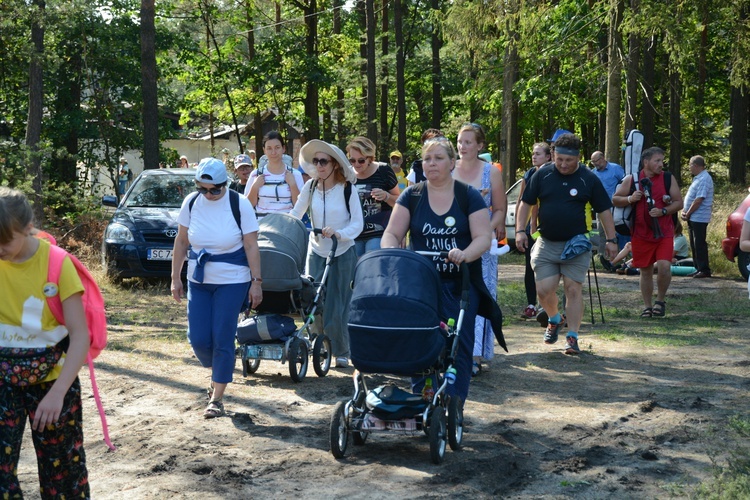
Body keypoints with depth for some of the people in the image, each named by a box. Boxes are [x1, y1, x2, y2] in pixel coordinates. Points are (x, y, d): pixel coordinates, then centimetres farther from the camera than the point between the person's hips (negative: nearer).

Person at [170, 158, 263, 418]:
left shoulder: (240, 205, -11)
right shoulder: (191, 202, -2)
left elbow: (251, 246, -8)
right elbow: (181, 242, 6)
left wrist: (256, 282, -11)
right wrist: (176, 277, 5)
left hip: (232, 281, -3)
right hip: (198, 280, 4)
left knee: (223, 339, -3)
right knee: (198, 339, 1)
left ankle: (216, 398, 8)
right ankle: (218, 373, 33)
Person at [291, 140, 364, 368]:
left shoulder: (347, 189, -11)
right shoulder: (311, 186, -1)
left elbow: (358, 223, -11)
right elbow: (295, 214, 9)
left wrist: (338, 233, -26)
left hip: (343, 253, -3)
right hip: (316, 251, 3)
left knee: (339, 306, 0)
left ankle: (341, 352, 14)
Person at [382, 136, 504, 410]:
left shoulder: (469, 196, 1)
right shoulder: (411, 196, 6)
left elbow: (483, 238, -6)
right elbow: (392, 234, 2)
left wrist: (465, 254, -27)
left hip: (460, 285, -1)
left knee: (459, 343, -4)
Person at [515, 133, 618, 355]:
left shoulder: (589, 179, -1)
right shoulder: (542, 175, 1)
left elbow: (604, 210, 5)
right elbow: (526, 203, 7)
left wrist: (611, 239, 1)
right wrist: (520, 231, -3)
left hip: (575, 244, -1)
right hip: (546, 244, 1)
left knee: (573, 290, -4)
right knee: (544, 290, -3)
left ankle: (572, 337, 5)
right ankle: (554, 319, 27)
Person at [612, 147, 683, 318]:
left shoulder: (668, 178, 2)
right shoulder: (631, 179, 0)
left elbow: (678, 202, 4)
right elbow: (615, 199, 6)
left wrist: (663, 211, -13)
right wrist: (630, 199, -14)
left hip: (664, 232, 0)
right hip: (641, 233, 1)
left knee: (664, 266, -16)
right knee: (646, 271, 8)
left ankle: (660, 300, 8)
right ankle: (647, 306, 21)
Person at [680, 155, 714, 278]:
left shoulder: (704, 179, -16)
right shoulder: (697, 178, 16)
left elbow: (698, 200, -21)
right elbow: (689, 198, 19)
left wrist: (687, 214, -14)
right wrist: (684, 212, 6)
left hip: (699, 218, -10)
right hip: (693, 218, 10)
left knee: (699, 244, -8)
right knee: (694, 244, 12)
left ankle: (704, 270, -4)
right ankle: (698, 268, 18)